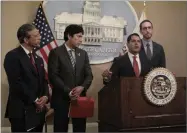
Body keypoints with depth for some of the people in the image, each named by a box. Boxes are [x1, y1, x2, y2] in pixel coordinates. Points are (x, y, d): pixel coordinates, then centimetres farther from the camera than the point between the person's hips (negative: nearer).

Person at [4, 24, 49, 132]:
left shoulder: (38, 59, 16)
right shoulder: (12, 56, -9)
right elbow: (16, 83, -16)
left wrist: (45, 96, -5)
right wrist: (34, 101, -13)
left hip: (38, 109, 7)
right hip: (21, 111, -7)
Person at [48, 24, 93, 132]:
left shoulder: (83, 53, 11)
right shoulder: (56, 52, -4)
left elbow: (89, 75, 6)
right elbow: (53, 76, -11)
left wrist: (82, 87, -13)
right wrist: (68, 92, -17)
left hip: (80, 97, 4)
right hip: (62, 98, -4)